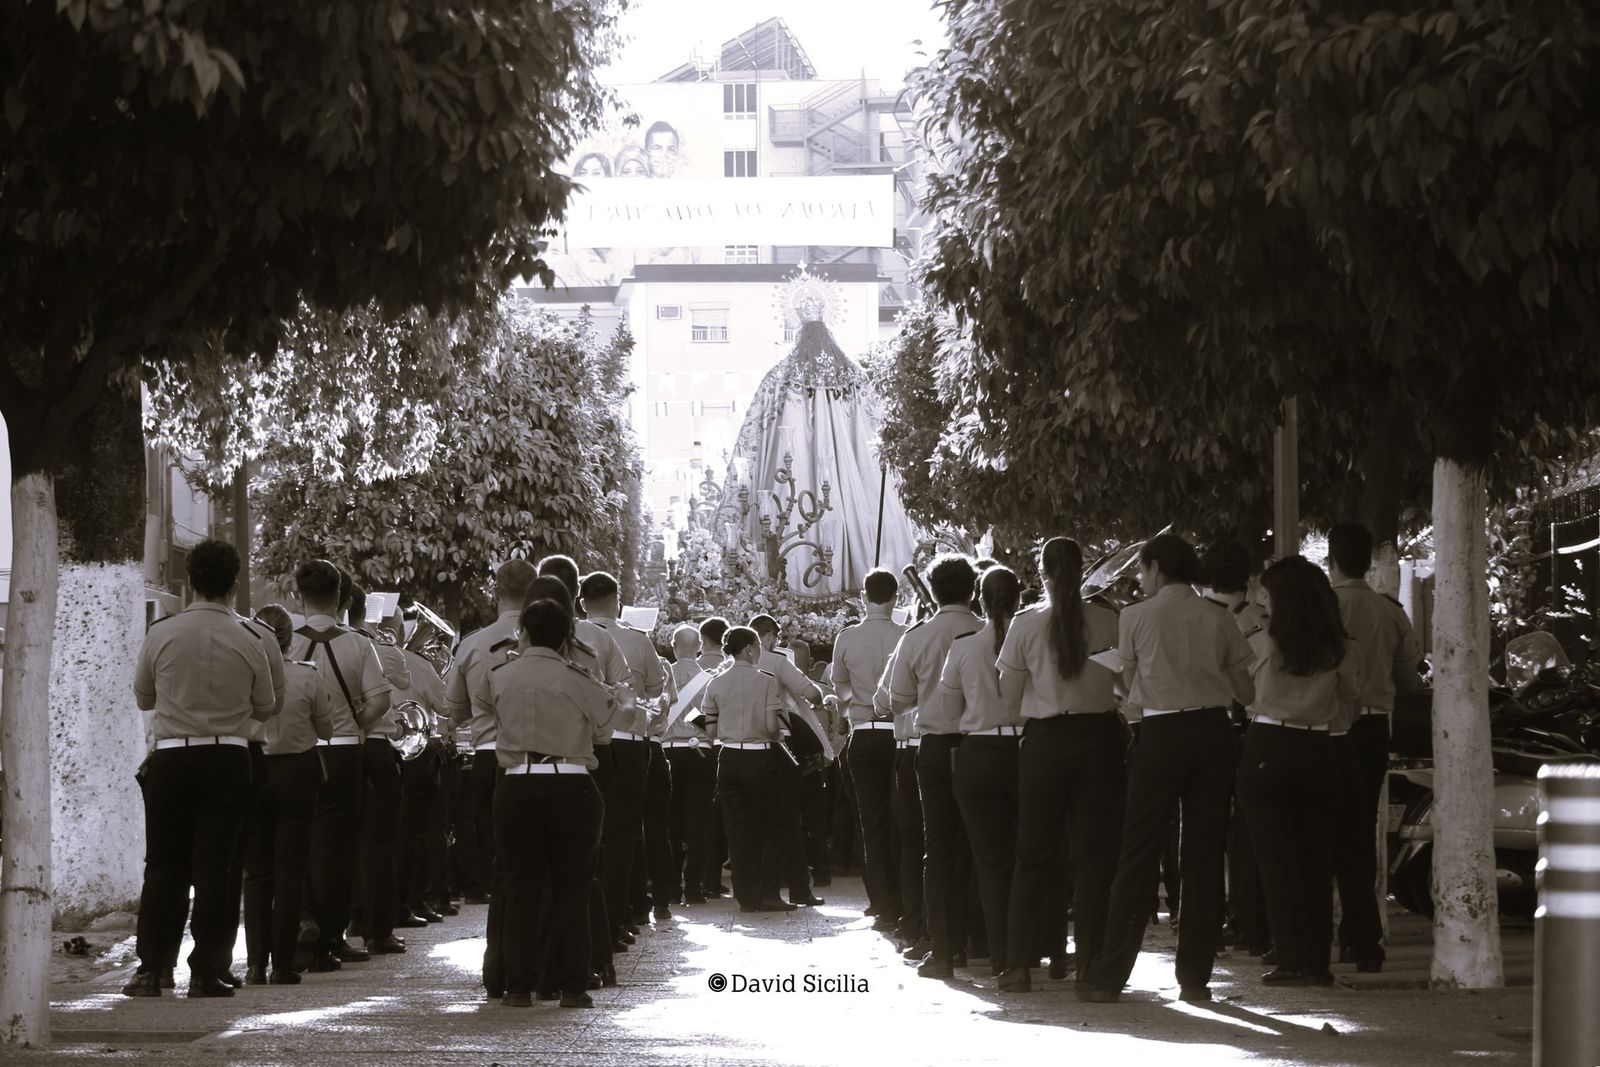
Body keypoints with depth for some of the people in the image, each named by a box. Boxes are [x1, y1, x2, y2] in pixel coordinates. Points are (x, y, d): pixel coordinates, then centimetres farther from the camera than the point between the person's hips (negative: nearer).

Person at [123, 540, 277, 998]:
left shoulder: (161, 634, -4)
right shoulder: (248, 642, -4)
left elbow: (142, 698, 9)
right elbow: (265, 708, 8)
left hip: (172, 758, 0)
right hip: (228, 759, 0)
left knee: (164, 863, 7)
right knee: (212, 865, 3)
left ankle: (151, 969, 3)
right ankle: (205, 972, 2)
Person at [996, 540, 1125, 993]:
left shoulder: (1025, 626, -5)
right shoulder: (1110, 623, -5)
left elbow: (1009, 699, 1)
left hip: (1045, 740, 0)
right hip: (1100, 737, 0)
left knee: (1035, 853, 7)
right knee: (1094, 853, 5)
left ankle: (1019, 964, 6)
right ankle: (1089, 963, 5)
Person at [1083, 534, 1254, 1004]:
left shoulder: (1136, 617, -1)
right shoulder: (1219, 620, 5)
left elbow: (1128, 685, 6)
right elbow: (1246, 691, 7)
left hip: (1161, 735, -3)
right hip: (1213, 732, 3)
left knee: (1139, 856, 0)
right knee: (1205, 854, 7)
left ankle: (1109, 976, 2)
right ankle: (1195, 977, 9)